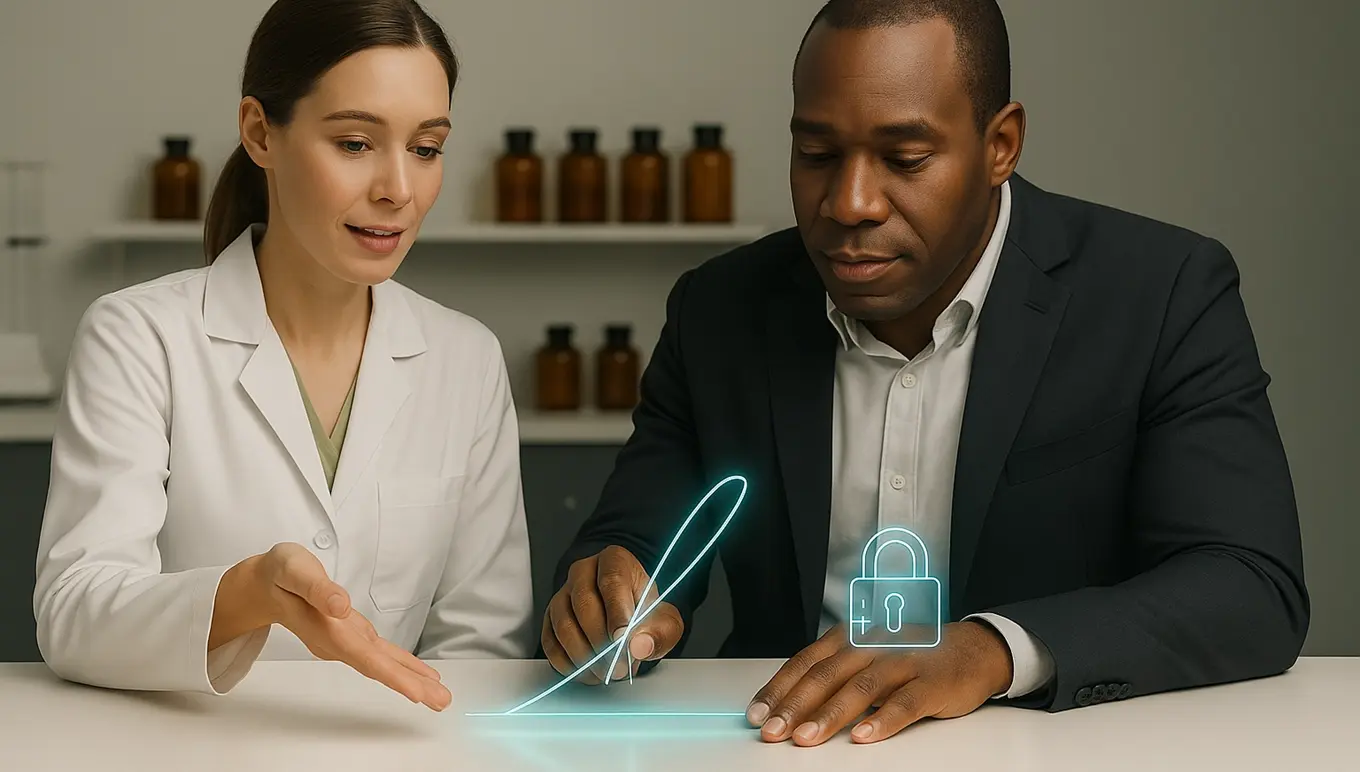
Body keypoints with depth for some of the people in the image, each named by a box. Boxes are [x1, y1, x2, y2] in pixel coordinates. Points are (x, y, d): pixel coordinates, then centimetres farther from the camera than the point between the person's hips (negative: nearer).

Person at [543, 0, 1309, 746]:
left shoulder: (1165, 295, -8)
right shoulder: (721, 312, 2)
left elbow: (1257, 592, -17)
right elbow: (633, 543, 6)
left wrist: (988, 650, -32)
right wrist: (606, 604, -19)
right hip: (785, 748, 3)